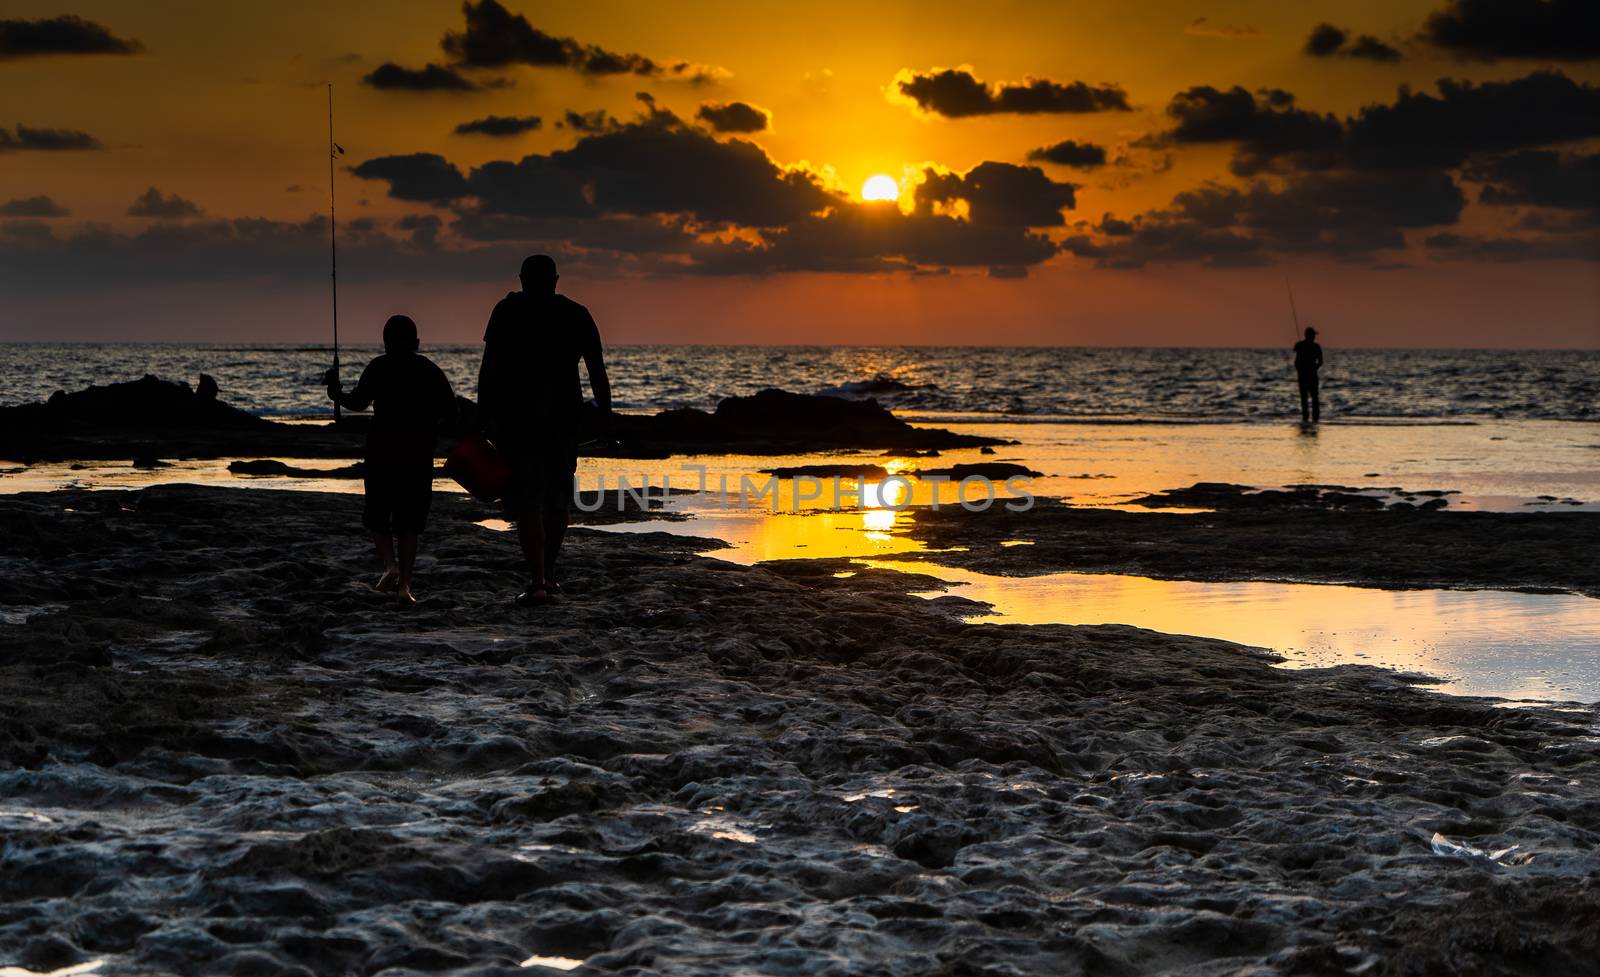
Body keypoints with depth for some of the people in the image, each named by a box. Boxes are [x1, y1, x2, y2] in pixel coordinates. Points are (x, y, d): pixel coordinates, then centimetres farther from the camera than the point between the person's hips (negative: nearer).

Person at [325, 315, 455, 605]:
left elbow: (358, 401, -14)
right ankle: (404, 584, 0)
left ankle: (390, 564, -10)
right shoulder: (429, 369, 6)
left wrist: (336, 394, 4)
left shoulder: (379, 367, -3)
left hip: (382, 450, -2)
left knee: (377, 514, 12)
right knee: (409, 521, 6)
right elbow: (449, 406, 1)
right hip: (419, 453, 2)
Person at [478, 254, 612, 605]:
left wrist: (485, 415, -4)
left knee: (526, 500, -3)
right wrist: (605, 416, 5)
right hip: (564, 416, 3)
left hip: (517, 416, -3)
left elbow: (489, 367, -6)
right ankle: (547, 575, 25)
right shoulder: (576, 314, 7)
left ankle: (537, 581, -16)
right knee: (557, 499, 17)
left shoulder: (507, 311, 1)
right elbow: (598, 371, 3)